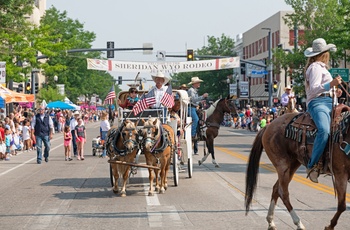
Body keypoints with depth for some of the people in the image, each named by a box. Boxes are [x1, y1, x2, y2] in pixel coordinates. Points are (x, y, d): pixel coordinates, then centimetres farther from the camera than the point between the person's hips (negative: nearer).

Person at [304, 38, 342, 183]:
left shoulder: (321, 67, 28)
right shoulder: (316, 67, -5)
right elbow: (314, 89, -18)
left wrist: (334, 93, 28)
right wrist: (331, 84, -31)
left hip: (327, 103, 11)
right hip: (317, 103, -11)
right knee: (324, 130, -34)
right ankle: (312, 166, -31)